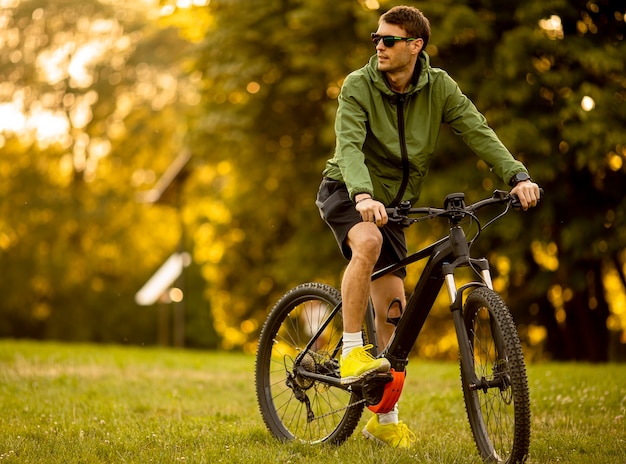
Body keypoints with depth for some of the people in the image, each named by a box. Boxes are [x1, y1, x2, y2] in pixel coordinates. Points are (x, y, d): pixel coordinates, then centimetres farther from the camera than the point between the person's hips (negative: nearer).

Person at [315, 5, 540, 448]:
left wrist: (518, 175, -31)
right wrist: (363, 196, -49)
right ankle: (351, 352, -27)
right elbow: (349, 145, -30)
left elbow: (477, 130, -14)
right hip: (347, 193, -4)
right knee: (368, 242, -39)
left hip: (392, 202, 4)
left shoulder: (439, 87, -7)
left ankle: (385, 420, 12)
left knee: (393, 308, 0)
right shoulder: (358, 86, -17)